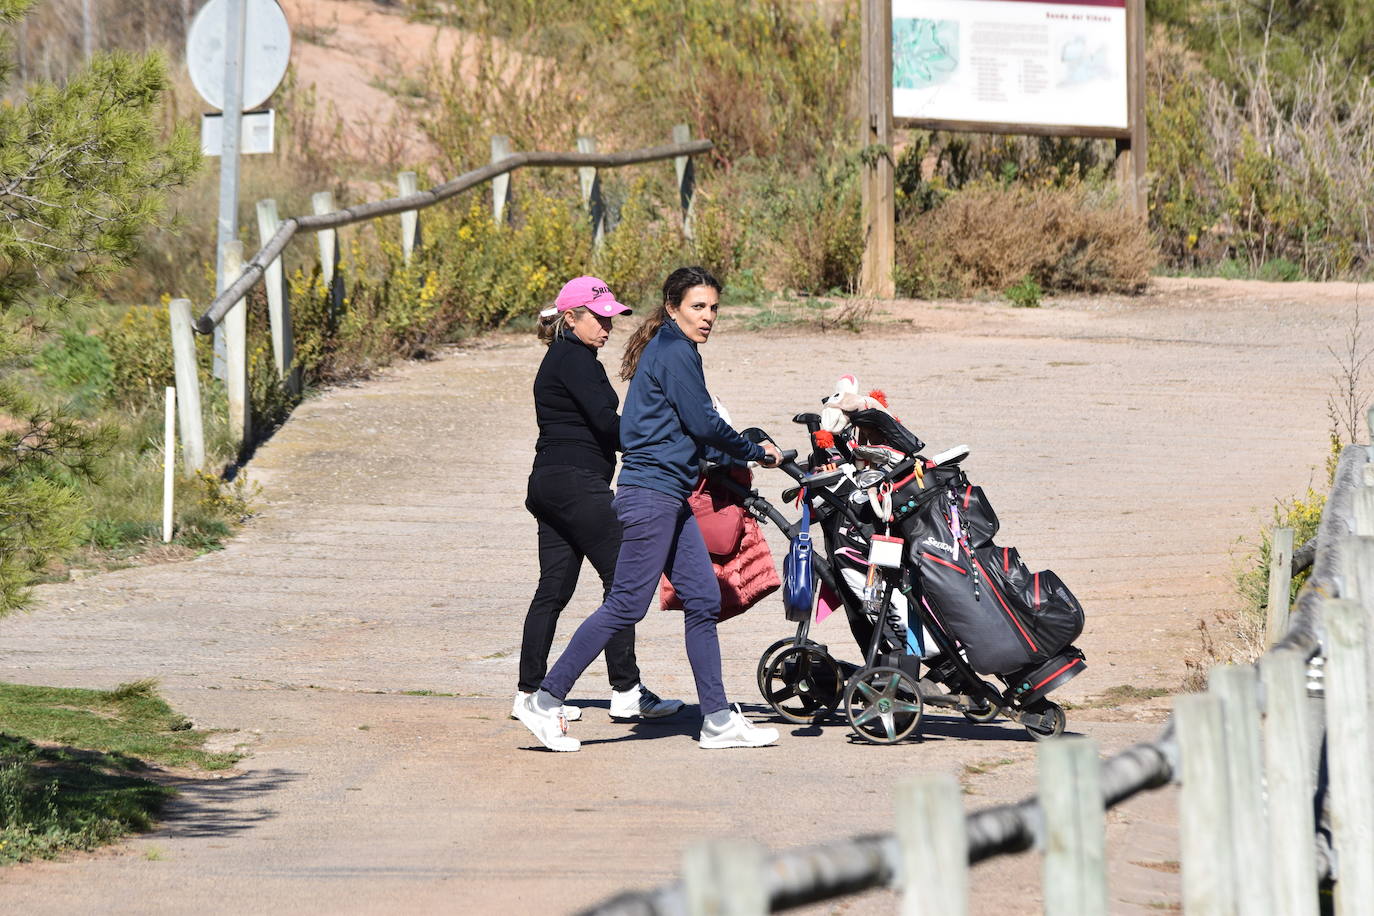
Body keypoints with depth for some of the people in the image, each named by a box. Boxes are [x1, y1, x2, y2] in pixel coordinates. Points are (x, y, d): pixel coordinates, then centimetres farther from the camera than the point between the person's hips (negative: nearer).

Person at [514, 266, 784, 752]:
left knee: (702, 599, 7)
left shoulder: (668, 350, 18)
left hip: (669, 498, 10)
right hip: (652, 494, -10)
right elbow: (703, 424, -13)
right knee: (626, 605, -8)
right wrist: (757, 453, 1)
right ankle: (545, 700, -4)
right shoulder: (674, 353, -12)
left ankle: (718, 720, 9)